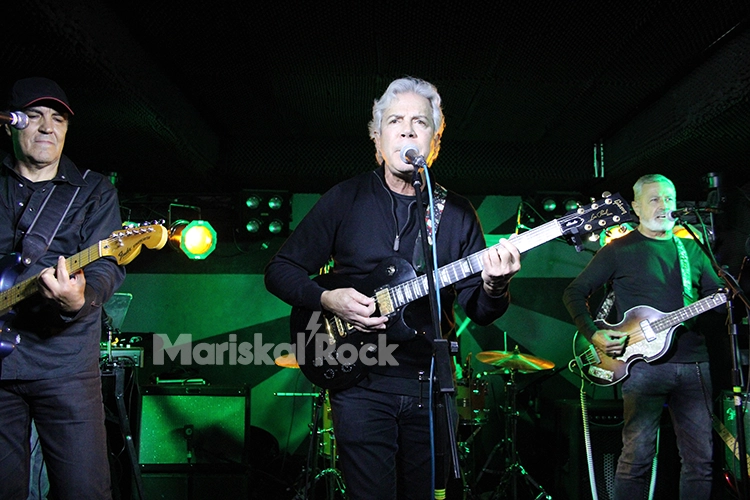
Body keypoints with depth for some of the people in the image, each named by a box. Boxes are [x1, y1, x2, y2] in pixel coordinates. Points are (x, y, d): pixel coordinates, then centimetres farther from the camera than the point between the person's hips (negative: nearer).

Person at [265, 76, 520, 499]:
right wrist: (328, 298, -15)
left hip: (431, 385, 3)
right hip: (361, 383, -2)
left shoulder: (457, 212, 6)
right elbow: (280, 270, 3)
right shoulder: (346, 199, 1)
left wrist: (494, 288, -19)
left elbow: (478, 310, 4)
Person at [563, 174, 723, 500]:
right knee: (637, 455, -5)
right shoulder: (620, 250, 3)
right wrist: (592, 334, -11)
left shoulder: (692, 249, 17)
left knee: (700, 457, 7)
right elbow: (574, 293, 2)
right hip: (644, 364, -5)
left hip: (693, 363, 5)